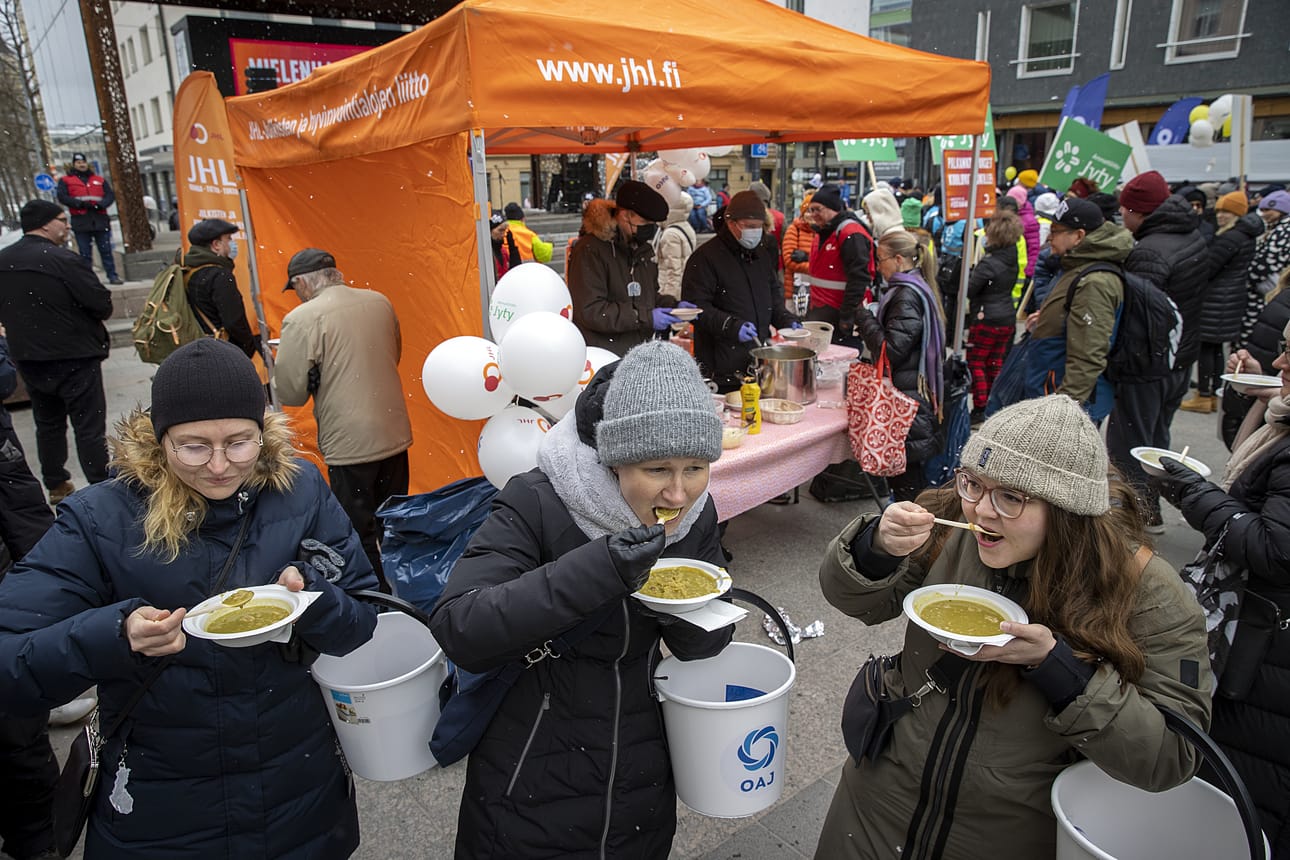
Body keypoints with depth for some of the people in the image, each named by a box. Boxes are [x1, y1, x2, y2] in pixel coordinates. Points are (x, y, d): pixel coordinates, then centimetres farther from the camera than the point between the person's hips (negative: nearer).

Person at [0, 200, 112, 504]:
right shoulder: (64, 260, -19)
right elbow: (103, 305, -18)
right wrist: (84, 317, 3)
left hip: (28, 359, 7)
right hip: (75, 358, -7)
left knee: (48, 424, 20)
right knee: (89, 427, -1)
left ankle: (56, 485, 30)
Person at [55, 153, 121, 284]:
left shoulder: (100, 180, 17)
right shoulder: (65, 180, 11)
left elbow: (110, 195, 7)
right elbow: (62, 197, -1)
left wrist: (100, 205, -12)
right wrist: (80, 203, -15)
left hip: (100, 220, 1)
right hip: (81, 222, -1)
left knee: (106, 250, 2)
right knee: (85, 253, 1)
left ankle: (112, 276, 4)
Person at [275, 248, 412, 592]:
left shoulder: (301, 320, -13)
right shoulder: (380, 302, 4)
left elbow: (291, 392, -12)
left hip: (349, 444, -6)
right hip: (395, 434, 6)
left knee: (361, 535, 8)